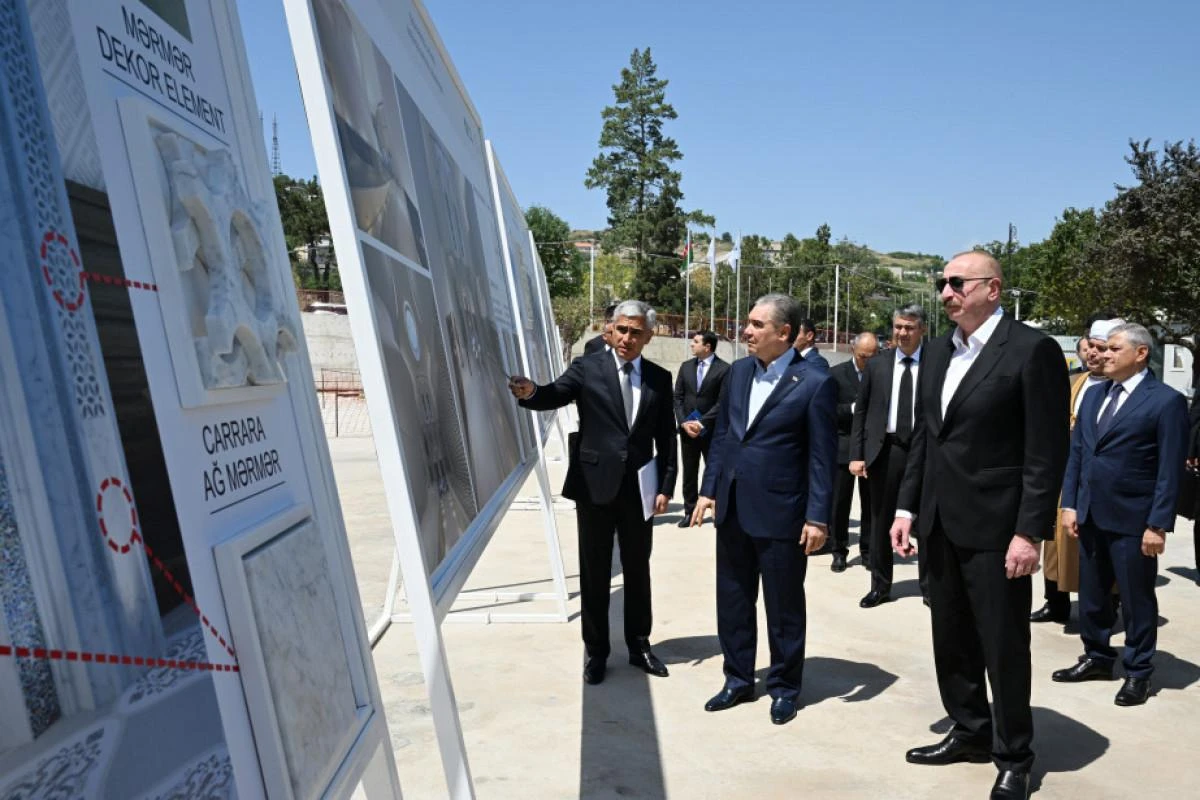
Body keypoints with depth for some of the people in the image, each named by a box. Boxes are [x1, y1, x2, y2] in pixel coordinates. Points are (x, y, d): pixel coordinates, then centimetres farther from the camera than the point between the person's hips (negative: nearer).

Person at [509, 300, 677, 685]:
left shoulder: (659, 378, 5)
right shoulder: (587, 367, -3)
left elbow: (666, 436, 6)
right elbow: (555, 395, -18)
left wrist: (666, 486, 1)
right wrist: (530, 392, -40)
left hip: (639, 488, 2)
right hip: (595, 486, -2)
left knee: (638, 571, 15)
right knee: (594, 574, 8)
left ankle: (639, 646, 31)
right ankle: (596, 651, 24)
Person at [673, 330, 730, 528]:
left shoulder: (724, 369, -7)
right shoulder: (686, 366, 9)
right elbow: (678, 397, 7)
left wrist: (702, 423, -16)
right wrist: (684, 422, -7)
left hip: (712, 430, -5)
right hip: (687, 429, 5)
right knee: (689, 473, 9)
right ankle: (690, 512, 17)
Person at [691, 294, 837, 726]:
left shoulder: (815, 383, -11)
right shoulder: (738, 371, 7)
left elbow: (822, 456, -10)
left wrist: (818, 516, -12)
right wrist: (709, 488, 9)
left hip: (780, 513, -6)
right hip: (733, 509, 6)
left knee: (783, 606, 10)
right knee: (732, 600, 15)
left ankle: (784, 688, 28)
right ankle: (738, 680, 32)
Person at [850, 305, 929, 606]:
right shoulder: (877, 366, 5)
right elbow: (861, 412, 6)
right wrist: (857, 454, -1)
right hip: (885, 450, 2)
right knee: (880, 521, 10)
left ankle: (928, 587, 22)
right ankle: (880, 586, 24)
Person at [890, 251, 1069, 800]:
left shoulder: (1033, 350, -11)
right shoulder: (936, 351, 10)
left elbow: (1046, 453, -13)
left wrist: (1029, 533, -16)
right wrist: (906, 507, 10)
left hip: (995, 528, -6)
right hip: (941, 525, 7)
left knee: (1004, 647, 7)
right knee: (951, 640, 17)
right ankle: (970, 732, 36)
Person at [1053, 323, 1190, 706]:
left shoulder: (1166, 400, -9)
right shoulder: (1094, 396, 10)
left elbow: (1170, 469, -12)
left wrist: (1158, 524, -15)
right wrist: (1069, 504, 4)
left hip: (1133, 520, -6)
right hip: (1090, 516, 6)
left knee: (1136, 600, 8)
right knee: (1091, 596, 16)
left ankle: (1138, 673, 23)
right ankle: (1097, 658, 32)